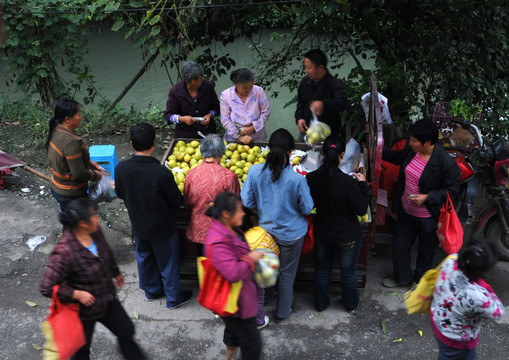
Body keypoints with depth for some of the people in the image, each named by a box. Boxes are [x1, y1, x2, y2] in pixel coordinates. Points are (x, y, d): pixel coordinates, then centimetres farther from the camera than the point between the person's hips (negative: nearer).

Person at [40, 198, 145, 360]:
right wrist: (77, 294, -26)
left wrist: (116, 273, 24)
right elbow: (46, 287, -30)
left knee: (126, 330, 23)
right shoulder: (64, 252, -34)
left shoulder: (95, 232, -12)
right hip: (83, 311, -6)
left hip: (107, 301, 7)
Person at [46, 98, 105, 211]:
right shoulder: (70, 141, -31)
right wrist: (96, 176, -9)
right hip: (70, 194, -9)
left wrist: (89, 163, 5)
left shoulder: (56, 131, -2)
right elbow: (79, 173, -26)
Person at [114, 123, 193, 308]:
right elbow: (176, 202, -19)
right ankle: (174, 298, 36)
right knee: (168, 263, 17)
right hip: (162, 228, -4)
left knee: (144, 258, 27)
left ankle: (151, 291, 48)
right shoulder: (161, 173, -33)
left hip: (138, 226, 5)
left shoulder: (121, 169, -19)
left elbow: (120, 194, 0)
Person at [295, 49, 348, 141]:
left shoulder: (334, 84, -18)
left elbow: (342, 103, -35)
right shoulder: (305, 81, 3)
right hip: (305, 131, 6)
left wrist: (324, 105, -53)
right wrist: (299, 118, 1)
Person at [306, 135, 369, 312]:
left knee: (322, 270, 25)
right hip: (348, 235, -3)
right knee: (348, 272, 21)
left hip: (322, 232, 3)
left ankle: (321, 303, 43)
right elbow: (361, 209, -20)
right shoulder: (348, 182, -30)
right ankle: (350, 304, 43)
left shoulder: (312, 178, -17)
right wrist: (362, 184, -10)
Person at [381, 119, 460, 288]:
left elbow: (452, 189, -18)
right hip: (406, 211, 6)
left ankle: (420, 282, 43)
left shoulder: (445, 163, -28)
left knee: (426, 252, 17)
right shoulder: (412, 150, -10)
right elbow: (397, 157, 13)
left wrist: (427, 197, -26)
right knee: (399, 245, 21)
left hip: (428, 217, -6)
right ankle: (402, 277, 46)